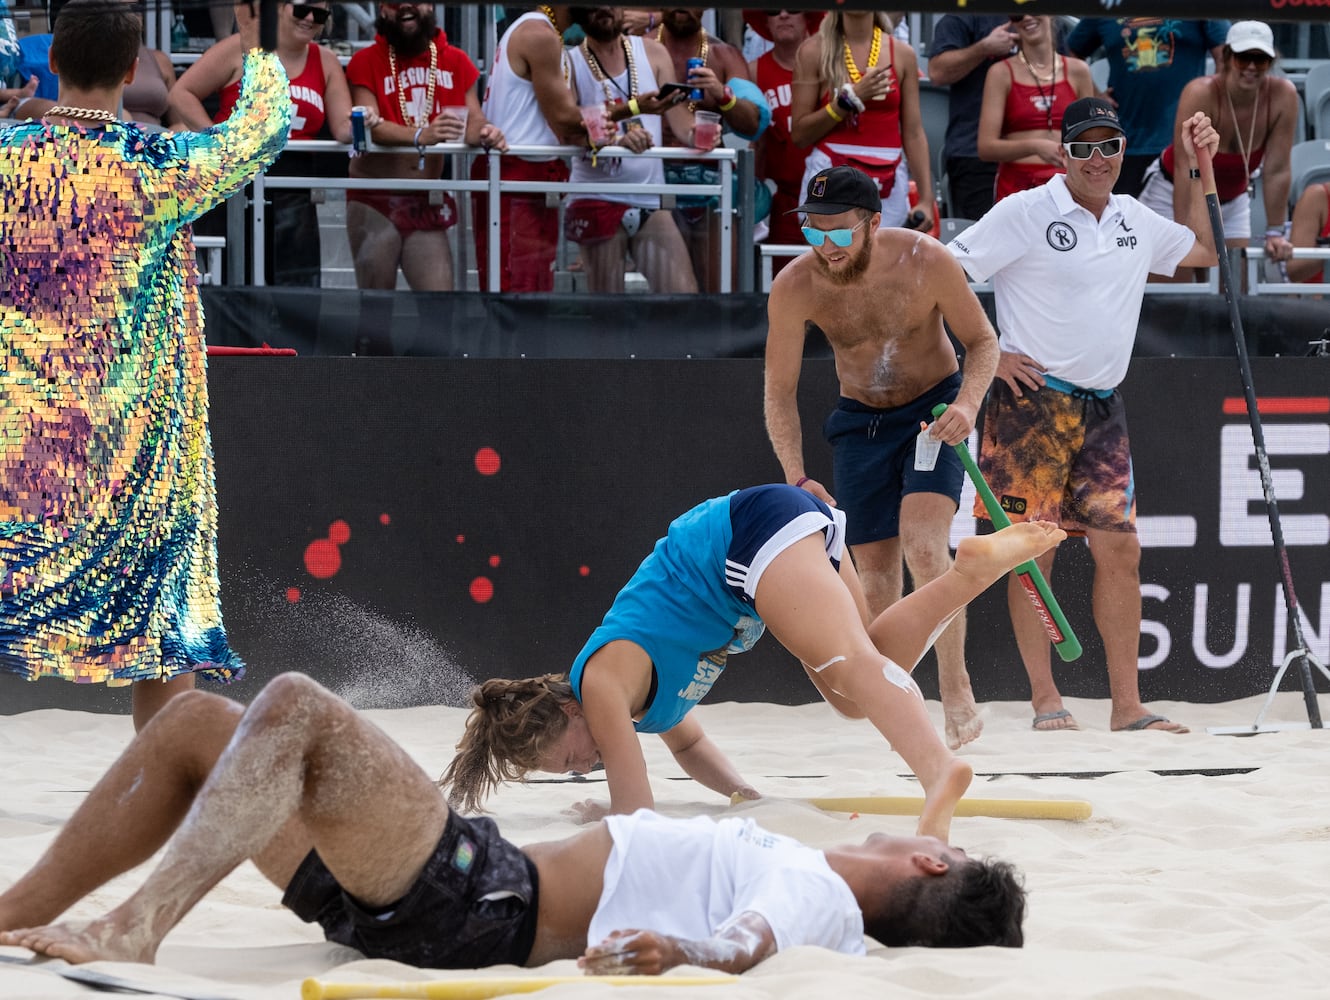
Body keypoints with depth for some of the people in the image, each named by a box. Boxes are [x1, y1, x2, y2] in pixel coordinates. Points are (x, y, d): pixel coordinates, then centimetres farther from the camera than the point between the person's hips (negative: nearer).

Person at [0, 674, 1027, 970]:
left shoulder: (818, 902, -9)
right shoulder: (808, 873, 18)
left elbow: (745, 941, -30)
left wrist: (678, 952, -47)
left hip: (476, 904, -9)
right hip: (491, 874, 9)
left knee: (295, 706, -24)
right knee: (194, 722, 6)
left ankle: (133, 931, -29)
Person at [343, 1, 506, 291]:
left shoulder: (455, 61, 8)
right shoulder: (366, 62, -3)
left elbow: (473, 121, 1)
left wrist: (484, 133, -25)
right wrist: (421, 135, -35)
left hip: (426, 203, 3)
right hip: (374, 201, -3)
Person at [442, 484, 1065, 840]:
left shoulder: (602, 684, -7)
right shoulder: (643, 694, 19)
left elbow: (636, 811, -8)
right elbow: (689, 743, 37)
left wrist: (596, 812, 12)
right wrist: (745, 796, 24)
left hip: (753, 529, -9)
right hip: (791, 521, 9)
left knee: (850, 667, -29)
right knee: (857, 700, 13)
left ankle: (939, 771, -54)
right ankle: (972, 569, 4)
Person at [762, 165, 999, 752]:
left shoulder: (925, 262, -23)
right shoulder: (795, 288, -19)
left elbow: (983, 340, -8)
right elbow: (780, 394, -10)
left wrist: (968, 403, -27)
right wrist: (797, 479, -22)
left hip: (934, 410, -3)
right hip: (860, 421, 3)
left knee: (924, 546, -22)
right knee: (874, 571, 1)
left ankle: (957, 697, -17)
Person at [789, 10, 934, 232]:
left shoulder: (902, 54, 9)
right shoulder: (814, 51, 4)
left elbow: (914, 134, 8)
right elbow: (799, 134, 0)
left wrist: (926, 199, 2)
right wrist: (849, 100, -12)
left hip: (888, 188, 2)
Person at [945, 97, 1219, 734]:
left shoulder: (1134, 221, 13)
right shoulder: (1025, 214, -6)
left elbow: (1201, 250, 31)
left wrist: (1197, 169, 22)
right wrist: (990, 353, -10)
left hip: (1102, 411, 6)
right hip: (1033, 401, -6)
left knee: (1120, 549, -1)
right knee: (1035, 548, -5)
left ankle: (1127, 705, 1)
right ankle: (1045, 699, 0)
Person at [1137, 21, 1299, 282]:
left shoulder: (1283, 95, -22)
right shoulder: (1200, 94, -31)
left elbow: (1277, 170, -16)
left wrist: (1275, 233, -14)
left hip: (1232, 200, 4)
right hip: (1174, 197, -4)